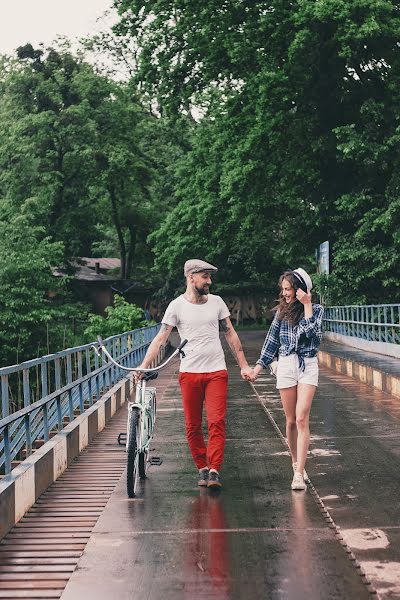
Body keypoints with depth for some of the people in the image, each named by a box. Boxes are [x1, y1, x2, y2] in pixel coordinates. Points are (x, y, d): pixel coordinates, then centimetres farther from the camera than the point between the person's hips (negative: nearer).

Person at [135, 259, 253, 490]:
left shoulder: (217, 302, 7)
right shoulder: (177, 306, -2)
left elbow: (231, 334, 12)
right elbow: (160, 338, -5)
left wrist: (244, 365, 9)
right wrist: (144, 365, -16)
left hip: (217, 372, 1)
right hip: (189, 373, -1)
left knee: (217, 422, -9)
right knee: (193, 426, 5)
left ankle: (214, 471, -8)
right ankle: (202, 468, 19)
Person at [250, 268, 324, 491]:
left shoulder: (316, 309, 0)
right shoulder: (282, 311, 9)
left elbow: (312, 334, -16)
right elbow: (272, 341, 14)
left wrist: (307, 305, -15)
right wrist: (259, 366, 11)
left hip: (308, 366, -3)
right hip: (286, 366, 3)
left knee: (301, 419, -12)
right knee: (291, 421, 6)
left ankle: (299, 474, -14)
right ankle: (297, 465, 21)